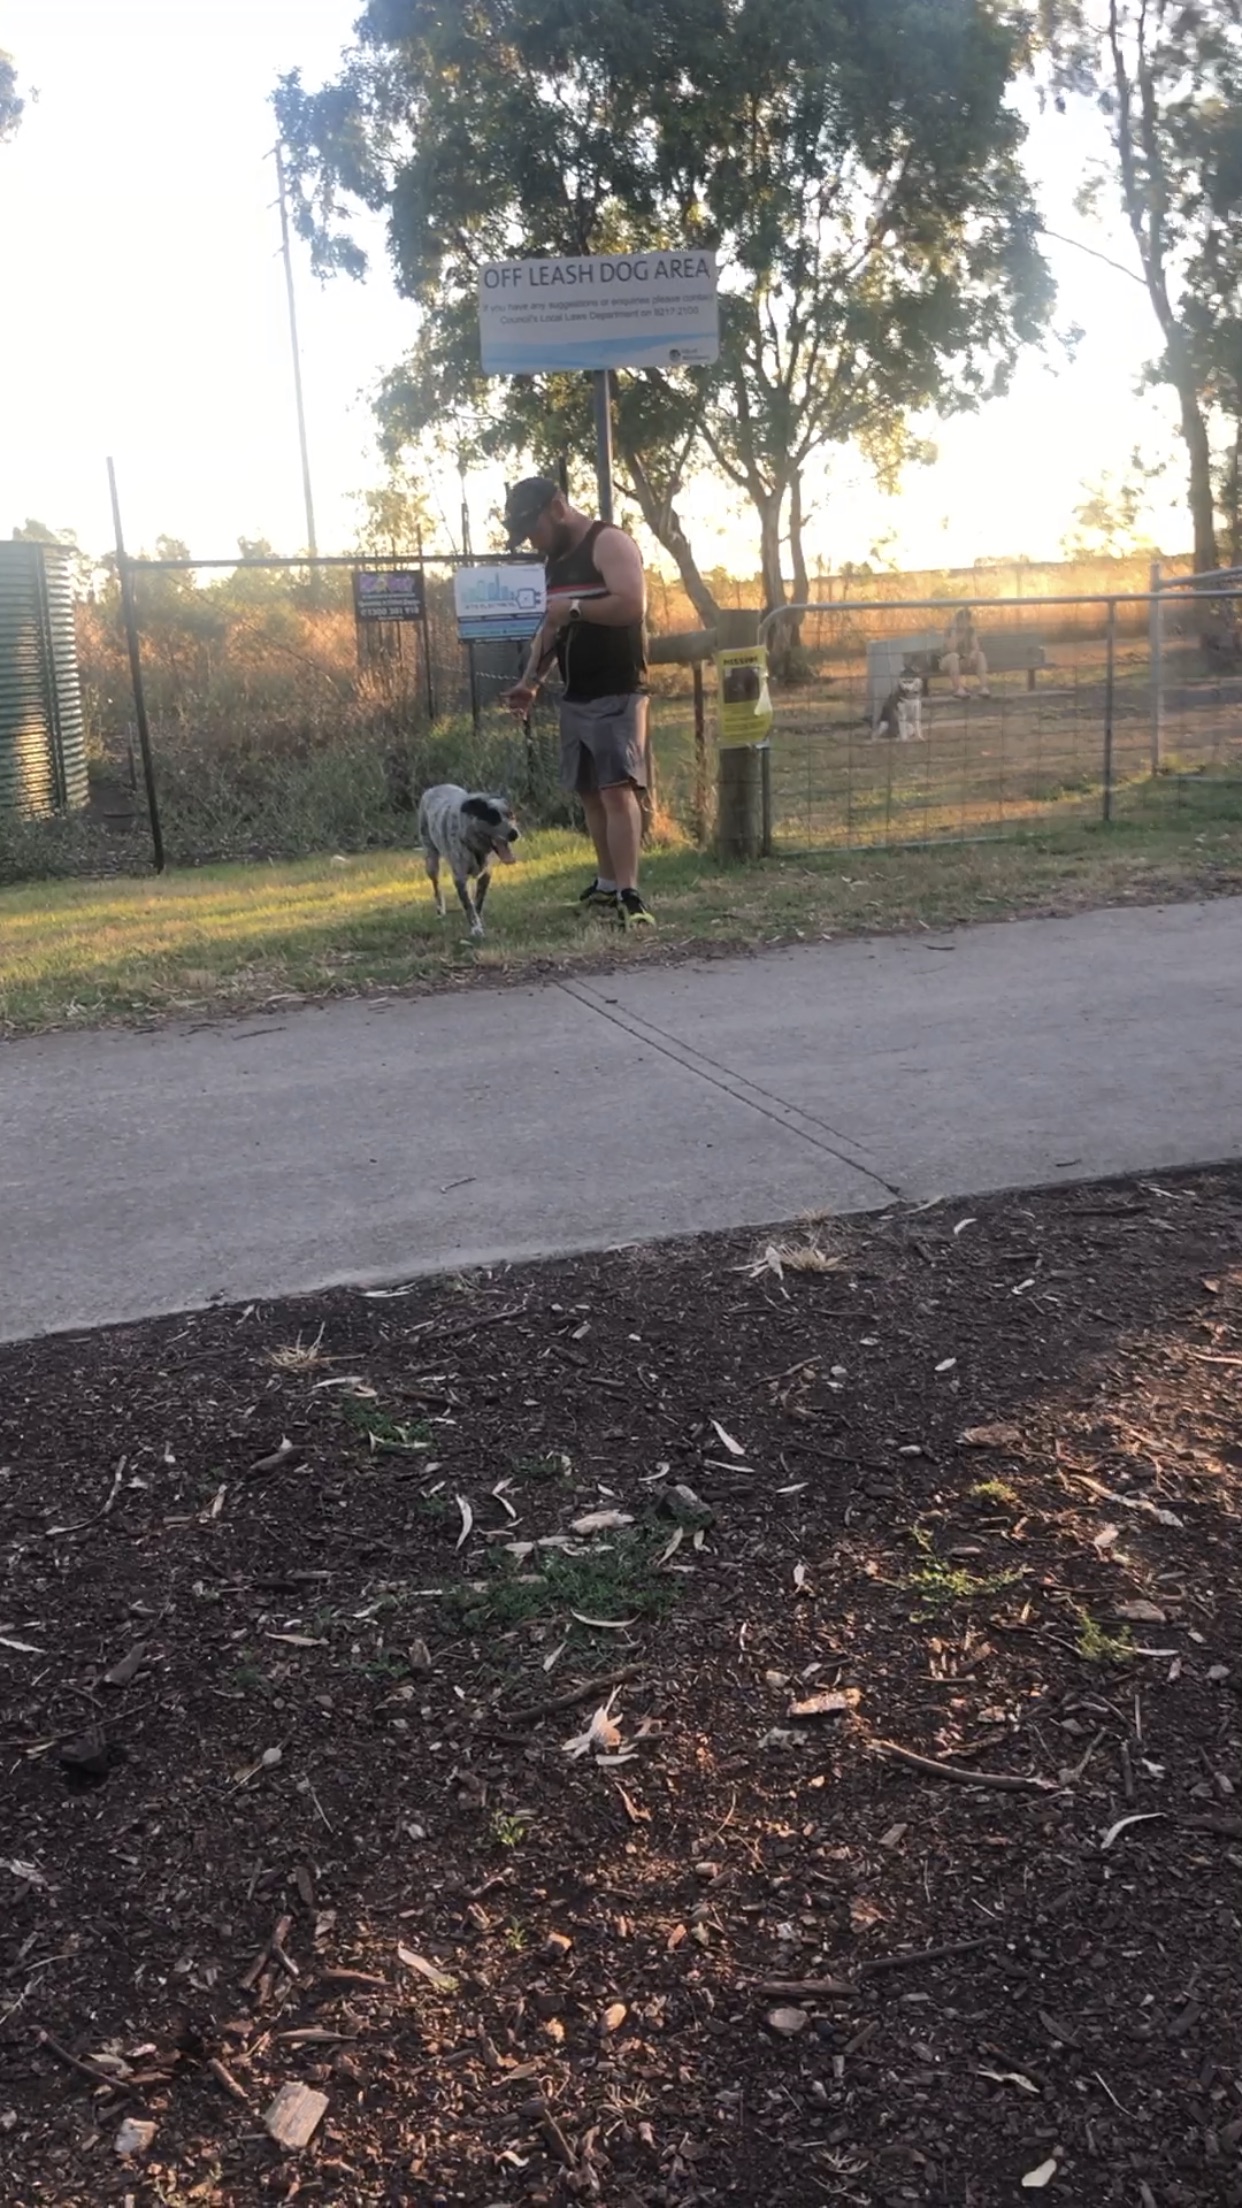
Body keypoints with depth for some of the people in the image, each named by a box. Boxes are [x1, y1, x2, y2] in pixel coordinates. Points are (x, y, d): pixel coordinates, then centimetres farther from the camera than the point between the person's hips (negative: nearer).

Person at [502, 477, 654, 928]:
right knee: (590, 793, 10)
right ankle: (607, 885, 20)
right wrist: (531, 680, 9)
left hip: (617, 694, -9)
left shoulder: (610, 543, -9)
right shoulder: (554, 559, 18)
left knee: (617, 790, -16)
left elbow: (633, 605, -22)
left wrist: (576, 607, -15)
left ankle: (629, 896, -21)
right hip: (575, 697, 9)